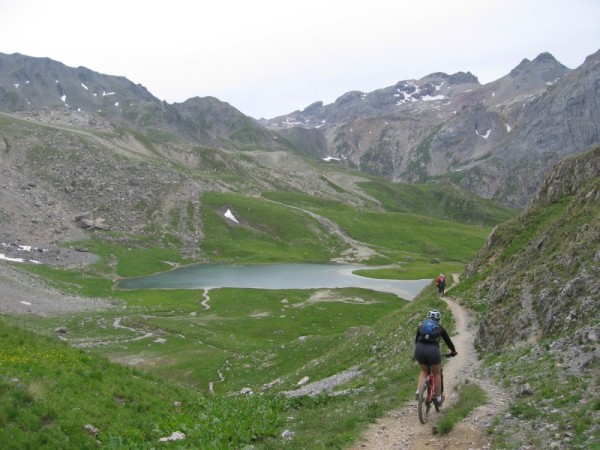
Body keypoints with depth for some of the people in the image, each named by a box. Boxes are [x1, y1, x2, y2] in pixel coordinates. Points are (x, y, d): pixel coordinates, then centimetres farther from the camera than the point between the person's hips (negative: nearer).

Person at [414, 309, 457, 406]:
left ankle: (418, 392, 10)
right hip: (433, 350, -2)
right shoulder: (440, 328, 18)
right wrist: (453, 351, 45)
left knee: (424, 371, 27)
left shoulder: (421, 327, 23)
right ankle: (438, 398, 26)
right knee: (436, 374, 20)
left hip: (419, 350, 2)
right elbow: (448, 341, 27)